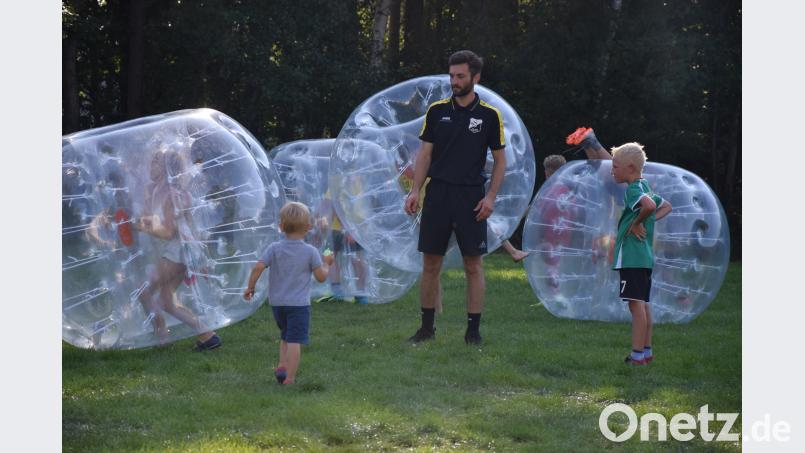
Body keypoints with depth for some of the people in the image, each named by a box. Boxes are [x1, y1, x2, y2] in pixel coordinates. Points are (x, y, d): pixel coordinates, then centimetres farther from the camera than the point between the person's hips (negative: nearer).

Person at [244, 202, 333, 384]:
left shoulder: (274, 249, -2)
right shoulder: (310, 252, -7)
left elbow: (258, 267, -10)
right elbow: (321, 276, -3)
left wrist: (250, 287, 4)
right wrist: (326, 264, 17)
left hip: (277, 302, 4)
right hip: (299, 304, -4)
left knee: (285, 335, 24)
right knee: (294, 341, -5)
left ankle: (282, 364, 8)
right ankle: (290, 378, -9)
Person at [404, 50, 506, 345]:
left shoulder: (490, 115, 0)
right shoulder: (437, 111, 6)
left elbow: (500, 159, 4)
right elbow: (425, 154, 8)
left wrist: (491, 196, -6)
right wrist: (415, 191, -1)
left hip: (471, 198, -2)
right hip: (437, 195, 2)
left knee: (473, 266, 0)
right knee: (430, 264, 5)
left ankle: (473, 329, 7)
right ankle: (427, 327, 15)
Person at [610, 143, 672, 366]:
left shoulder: (632, 190, -14)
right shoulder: (645, 188, 15)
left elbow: (649, 205, -33)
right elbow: (667, 207, 28)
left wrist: (637, 222, -17)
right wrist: (650, 220, 14)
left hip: (631, 257, -10)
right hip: (645, 256, 10)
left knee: (636, 305, -8)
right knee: (643, 305, 15)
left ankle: (637, 356, -8)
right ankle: (646, 351, 21)